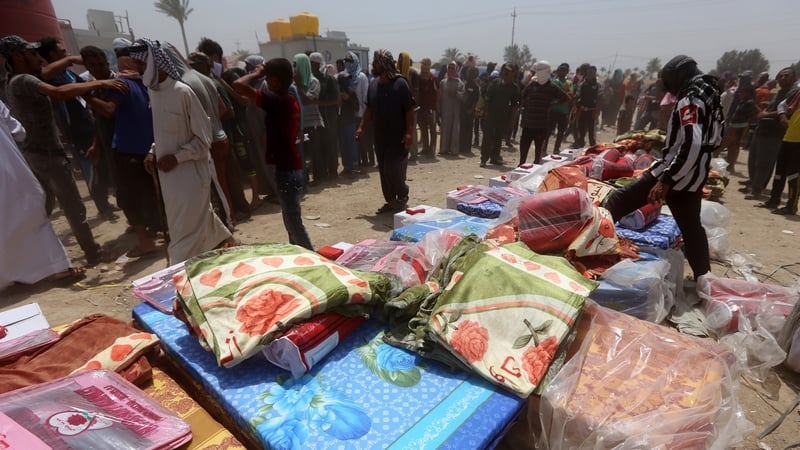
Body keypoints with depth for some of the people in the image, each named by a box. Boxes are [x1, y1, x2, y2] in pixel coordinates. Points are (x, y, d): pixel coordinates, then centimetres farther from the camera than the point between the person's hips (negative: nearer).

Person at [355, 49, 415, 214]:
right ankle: (390, 201, 21)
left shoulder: (400, 83, -11)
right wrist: (361, 128, 9)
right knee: (383, 171, 9)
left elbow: (409, 110, -13)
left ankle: (402, 197, 18)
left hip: (397, 137, -6)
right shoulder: (373, 84, 8)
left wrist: (409, 132, -19)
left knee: (394, 170, -7)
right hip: (379, 137, 6)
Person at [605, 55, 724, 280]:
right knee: (691, 226, 16)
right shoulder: (709, 95, 16)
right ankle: (704, 279, 25)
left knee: (620, 200, -7)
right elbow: (715, 139, 23)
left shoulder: (689, 100, -14)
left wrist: (665, 180, -29)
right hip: (695, 177, 9)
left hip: (676, 173, -9)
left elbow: (691, 145, -26)